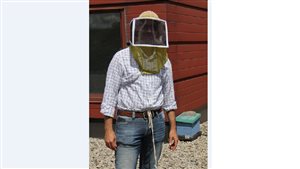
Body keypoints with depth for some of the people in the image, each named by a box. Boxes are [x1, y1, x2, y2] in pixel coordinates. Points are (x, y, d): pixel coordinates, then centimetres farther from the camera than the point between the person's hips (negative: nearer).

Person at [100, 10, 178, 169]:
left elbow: (168, 96, 11)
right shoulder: (121, 58, -7)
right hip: (128, 123, -4)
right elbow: (110, 95, -7)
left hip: (156, 123, 5)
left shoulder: (163, 61, 5)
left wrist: (173, 128, 8)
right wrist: (108, 130, -11)